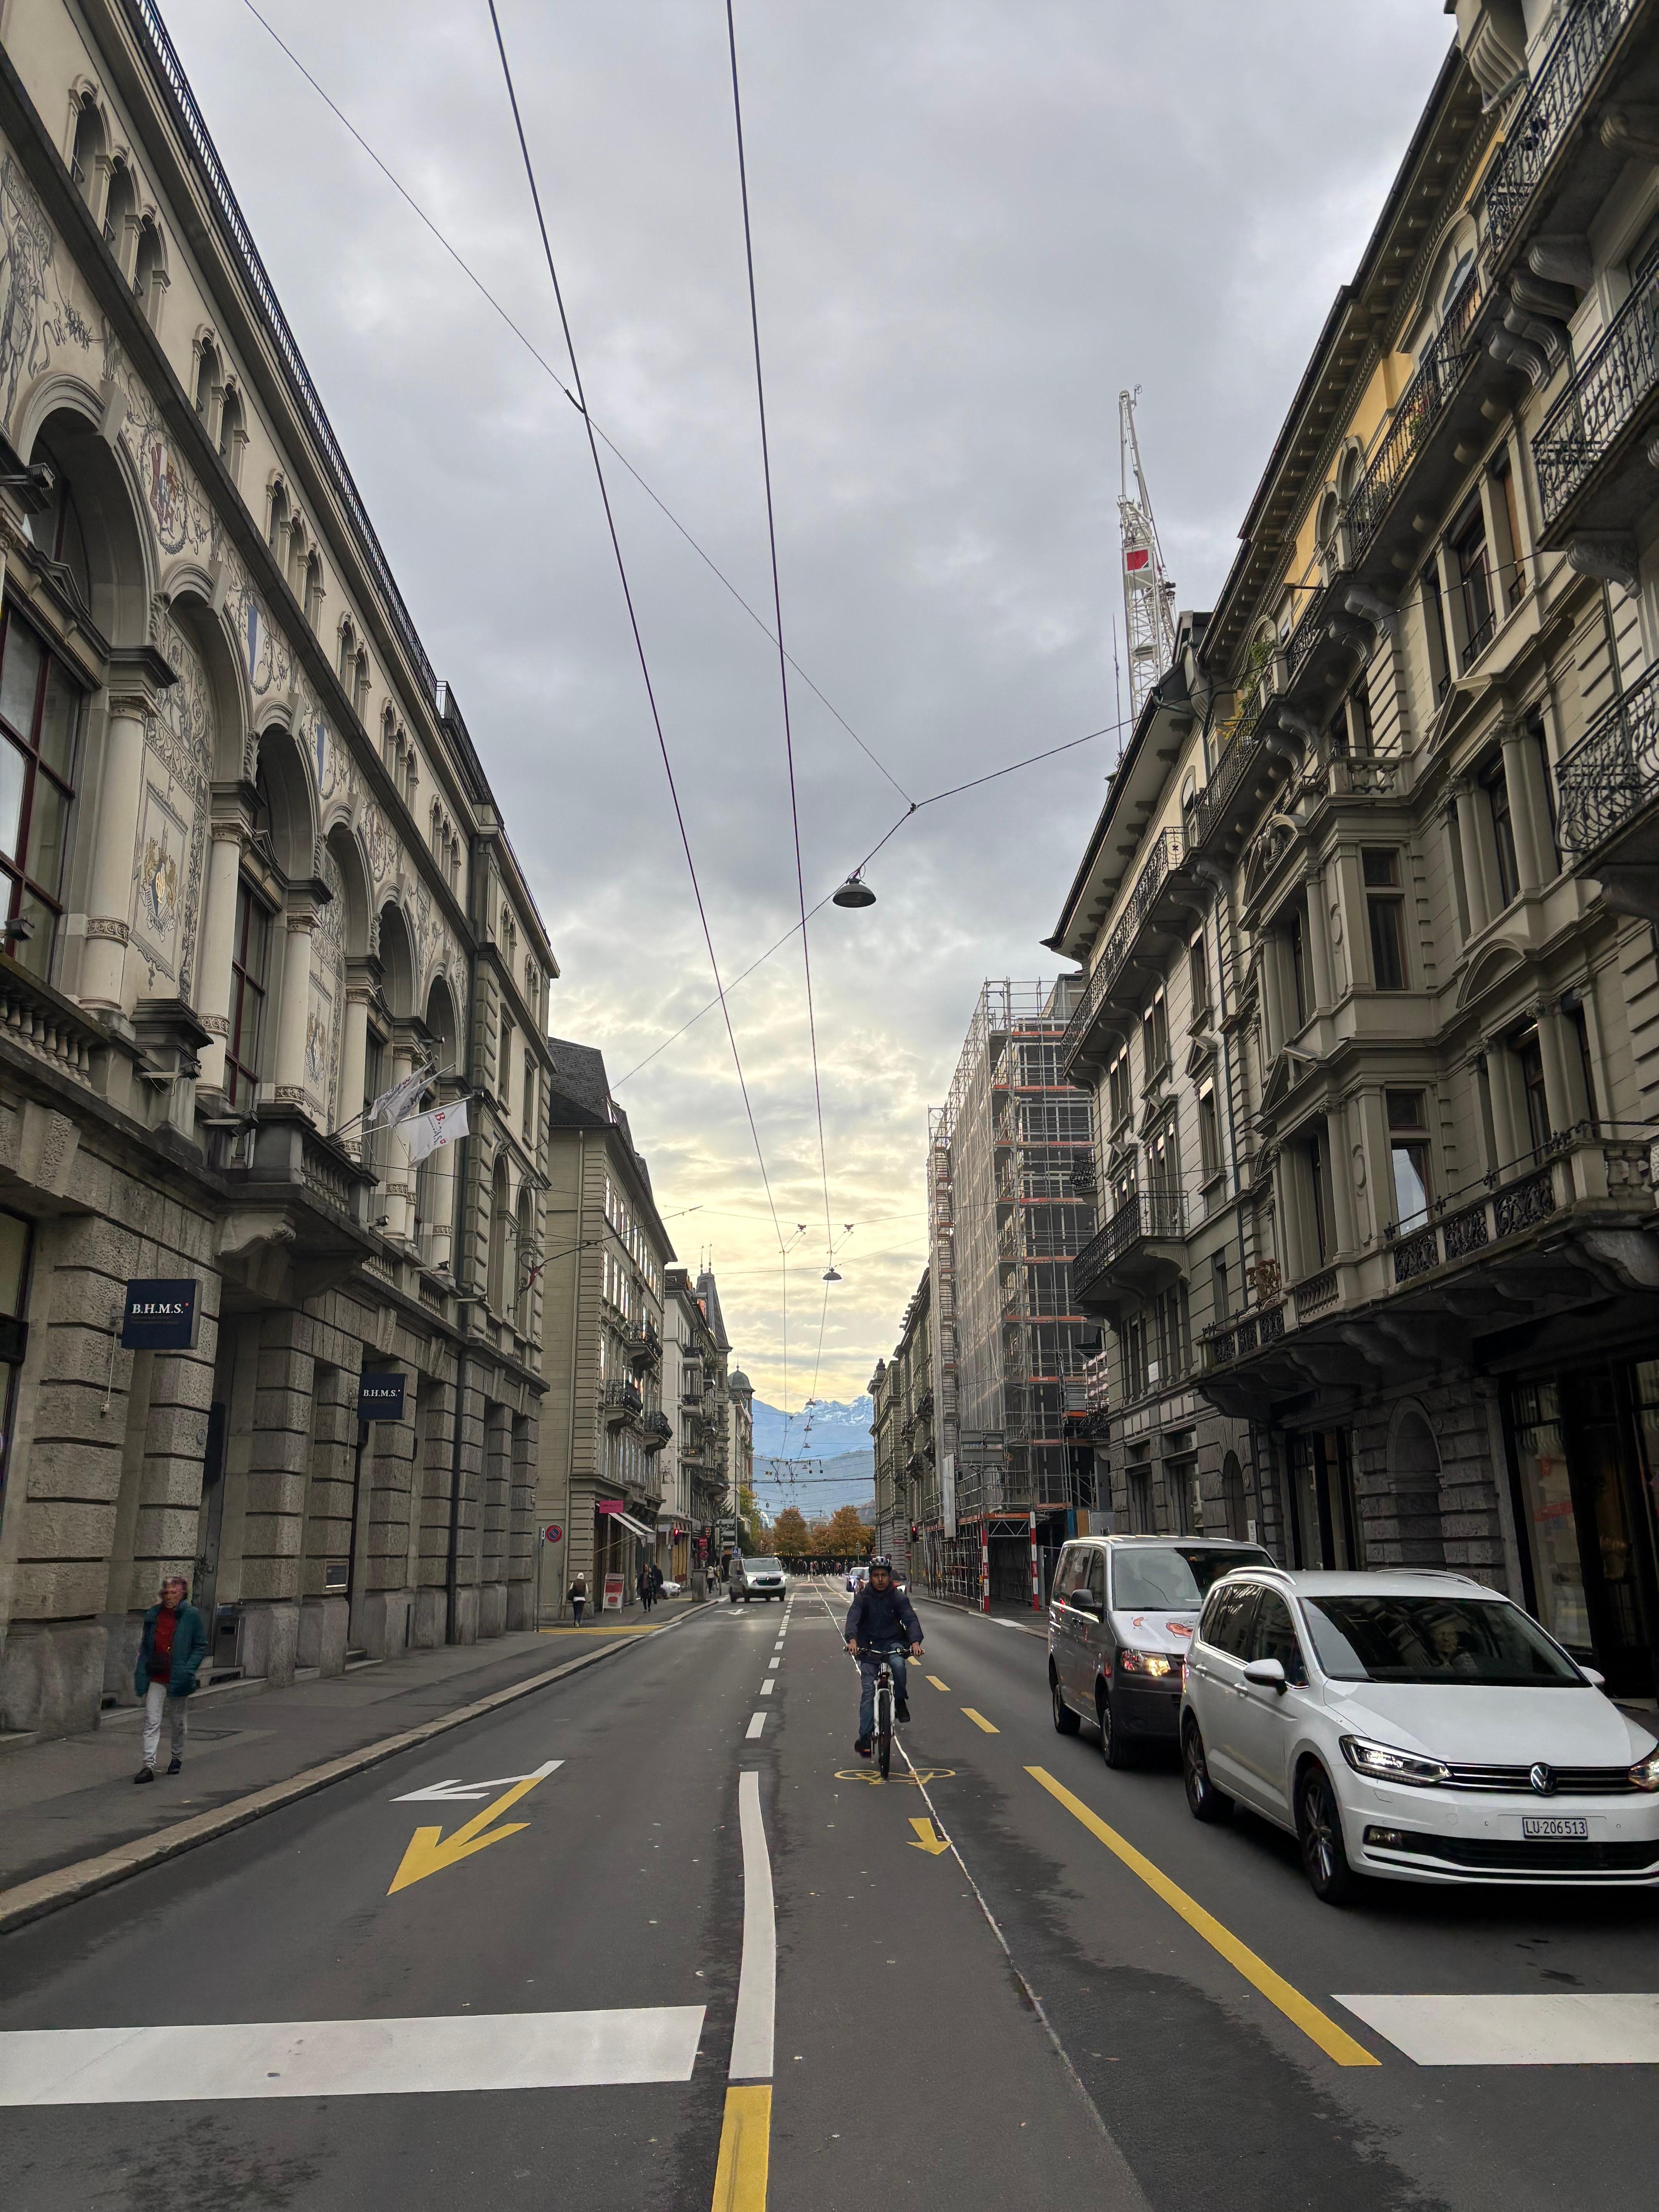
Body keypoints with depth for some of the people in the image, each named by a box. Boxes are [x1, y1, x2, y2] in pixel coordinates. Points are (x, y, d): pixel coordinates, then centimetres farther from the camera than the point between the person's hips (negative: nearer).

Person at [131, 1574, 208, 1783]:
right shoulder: (153, 1615, 5)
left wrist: (188, 1670, -14)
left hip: (177, 1678, -2)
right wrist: (141, 1674, 4)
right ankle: (149, 1766, -7)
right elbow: (145, 1646, 12)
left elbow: (201, 1647, -2)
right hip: (155, 1678, 2)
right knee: (152, 1721, -6)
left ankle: (177, 1757, 32)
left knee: (177, 1721, 13)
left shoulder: (192, 1616, -5)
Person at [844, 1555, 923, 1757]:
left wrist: (915, 1641, -35)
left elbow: (910, 1619, -15)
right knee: (868, 1691, -8)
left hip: (893, 1643, 0)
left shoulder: (898, 1597, -3)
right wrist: (852, 1639, -40)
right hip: (869, 1646, 0)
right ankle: (865, 1737, -1)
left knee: (899, 1664, -33)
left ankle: (900, 1702, -10)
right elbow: (853, 1618, -19)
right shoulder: (863, 1598, -4)